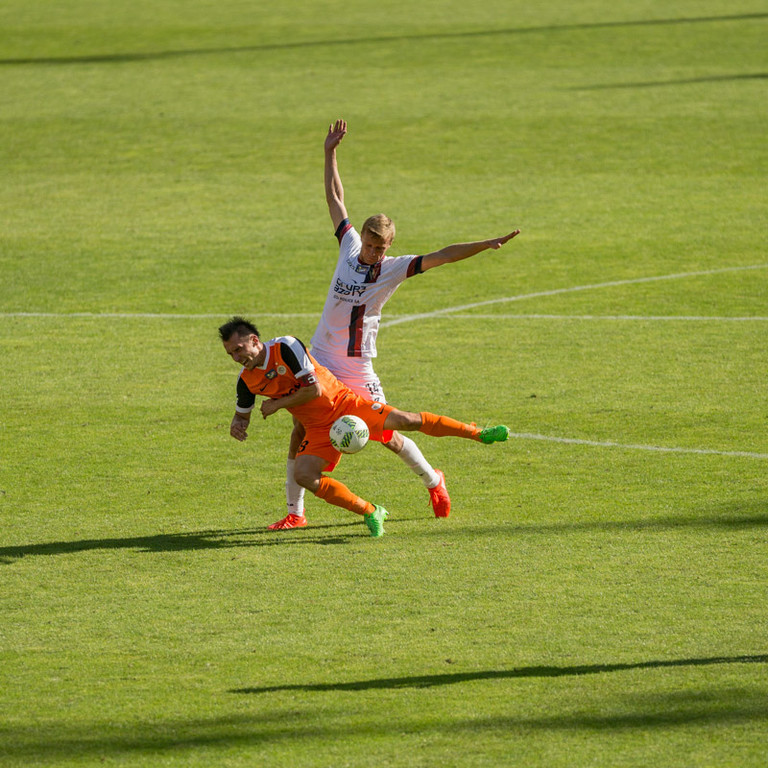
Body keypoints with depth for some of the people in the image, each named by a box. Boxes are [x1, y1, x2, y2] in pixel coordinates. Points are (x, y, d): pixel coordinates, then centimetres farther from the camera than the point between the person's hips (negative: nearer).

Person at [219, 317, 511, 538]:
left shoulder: (286, 347, -20)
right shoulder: (247, 380, -3)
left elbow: (314, 389, -21)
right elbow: (242, 414, 14)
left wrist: (277, 404, -17)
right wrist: (237, 426, -10)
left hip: (343, 404, -5)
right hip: (319, 429, 5)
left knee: (404, 420, -18)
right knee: (303, 475, -18)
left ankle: (478, 433, -4)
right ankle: (369, 512, -7)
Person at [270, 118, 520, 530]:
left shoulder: (394, 268, -8)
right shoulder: (349, 248, 1)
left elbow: (441, 256, -15)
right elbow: (335, 200, 11)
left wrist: (487, 244, -25)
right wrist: (331, 154, 13)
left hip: (358, 372, -3)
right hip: (320, 362, 3)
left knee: (389, 436, 3)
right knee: (300, 433, -5)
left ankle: (432, 480, 31)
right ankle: (294, 511, 6)